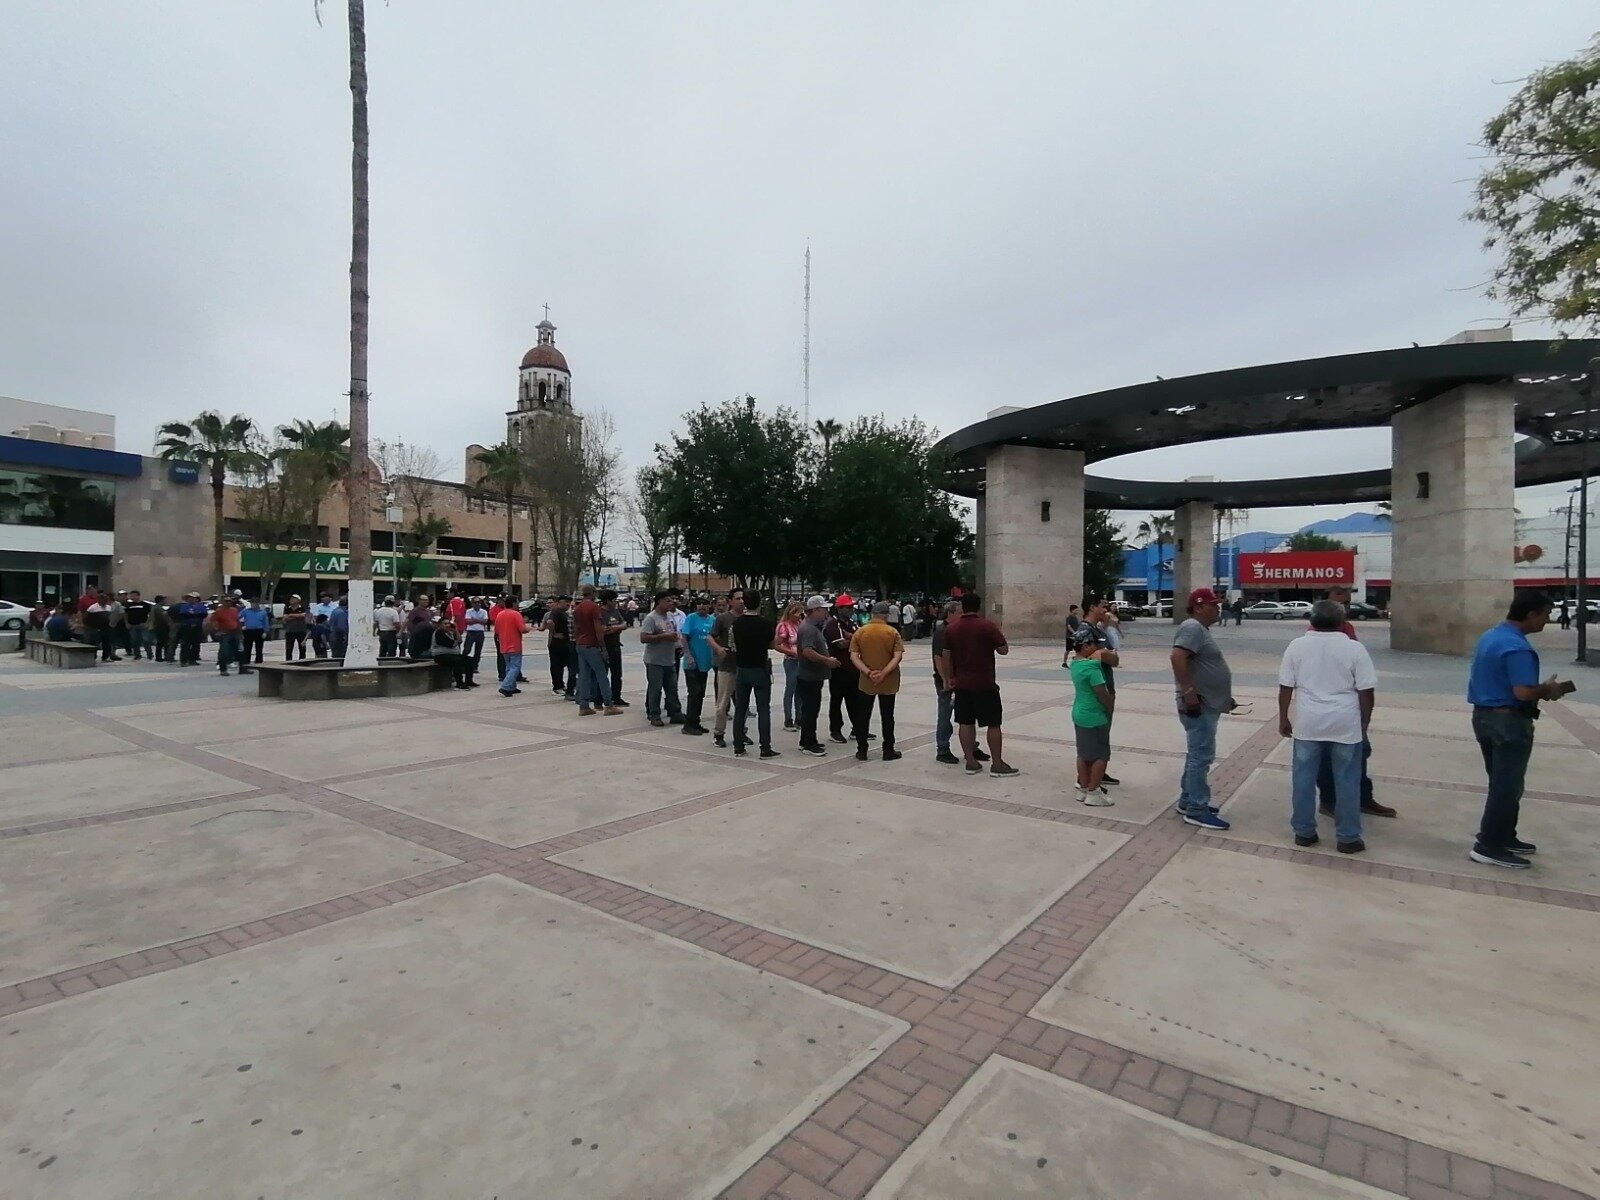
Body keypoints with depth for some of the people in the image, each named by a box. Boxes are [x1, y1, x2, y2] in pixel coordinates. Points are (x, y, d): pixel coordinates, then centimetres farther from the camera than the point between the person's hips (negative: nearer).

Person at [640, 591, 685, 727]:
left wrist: (675, 636, 6)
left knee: (672, 689, 12)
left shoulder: (670, 615, 10)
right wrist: (664, 636, -22)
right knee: (655, 689, 1)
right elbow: (643, 638, -22)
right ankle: (654, 716, 11)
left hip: (670, 660, 7)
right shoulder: (651, 618, -14)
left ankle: (675, 713, 20)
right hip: (655, 661, -7)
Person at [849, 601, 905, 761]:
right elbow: (898, 656, -15)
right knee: (887, 716, 8)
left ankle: (862, 751, 13)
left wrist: (868, 672, -14)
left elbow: (853, 656, -9)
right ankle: (888, 751, 14)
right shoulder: (893, 632, -7)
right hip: (888, 682, -1)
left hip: (865, 682, 1)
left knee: (863, 716, 10)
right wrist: (883, 673, -16)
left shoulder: (860, 632, -2)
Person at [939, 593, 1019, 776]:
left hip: (962, 684, 4)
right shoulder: (988, 626, -11)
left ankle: (970, 762, 13)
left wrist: (951, 678, 14)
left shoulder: (951, 629, 2)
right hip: (985, 684, -4)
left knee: (965, 723, 9)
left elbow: (946, 658, 5)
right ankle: (997, 764, 7)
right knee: (993, 724, 4)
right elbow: (1004, 650, -5)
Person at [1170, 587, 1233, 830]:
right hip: (1199, 705, -11)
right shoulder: (1193, 628, -16)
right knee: (1202, 756, -7)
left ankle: (1187, 801, 25)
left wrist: (1224, 696, 25)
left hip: (1207, 704, 11)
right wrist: (1189, 693, -31)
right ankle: (1197, 811, -1)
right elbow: (1177, 657, -31)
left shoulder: (1201, 629, 17)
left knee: (1198, 754, 16)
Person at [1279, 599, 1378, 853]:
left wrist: (1283, 718, 10)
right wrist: (1365, 723, 7)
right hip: (1346, 725, -1)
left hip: (1308, 723, 1)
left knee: (1304, 778, 9)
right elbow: (1366, 691, -5)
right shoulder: (1355, 648, -5)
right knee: (1347, 781, 9)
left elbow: (1285, 687, 1)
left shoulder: (1297, 646, -1)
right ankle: (1347, 838, 16)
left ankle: (1303, 832, 16)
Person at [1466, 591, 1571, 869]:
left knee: (1500, 783, 19)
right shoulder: (1517, 647, -21)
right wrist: (1547, 690, -7)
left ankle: (1503, 837, 29)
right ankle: (1489, 846, 4)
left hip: (1484, 715, 9)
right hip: (1509, 721, -9)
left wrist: (1541, 689, 15)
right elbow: (1523, 692, -27)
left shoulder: (1489, 636, 10)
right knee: (1507, 786, -1)